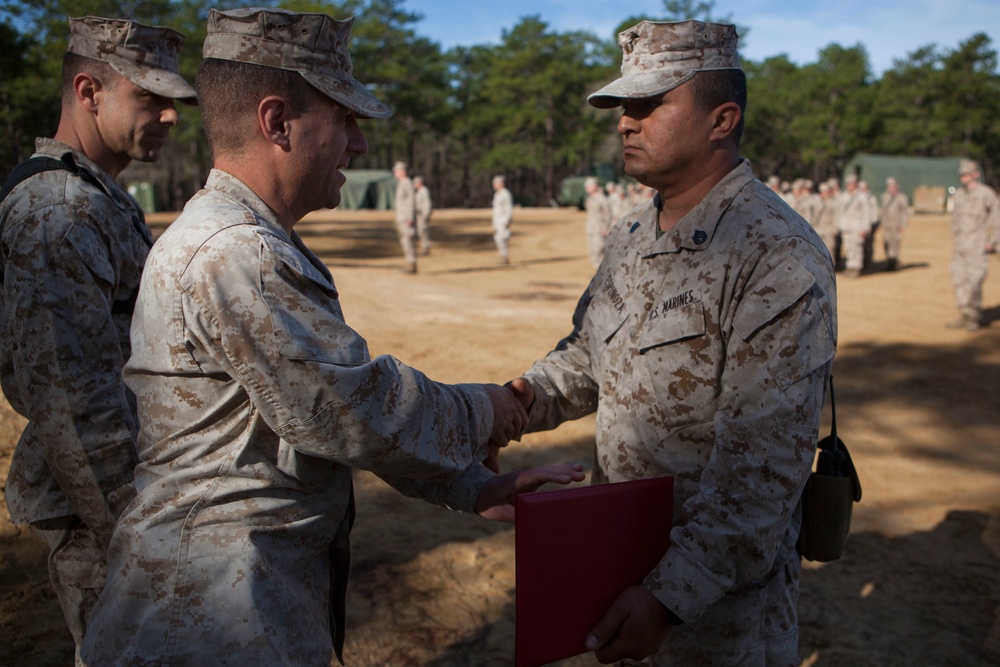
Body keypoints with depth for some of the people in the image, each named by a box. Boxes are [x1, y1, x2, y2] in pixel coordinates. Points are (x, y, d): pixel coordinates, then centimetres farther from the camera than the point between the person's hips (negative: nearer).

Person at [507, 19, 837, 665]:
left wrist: (673, 592, -29)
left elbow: (762, 462, -26)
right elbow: (588, 352, 14)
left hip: (722, 578, -7)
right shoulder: (631, 235, 5)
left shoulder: (780, 258, -22)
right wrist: (527, 398, -6)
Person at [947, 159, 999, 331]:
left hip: (978, 247, -6)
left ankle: (975, 318, 4)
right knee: (958, 281, 6)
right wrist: (954, 241, 14)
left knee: (974, 283, -7)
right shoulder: (959, 194, 11)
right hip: (959, 246, 7)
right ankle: (964, 316, 15)